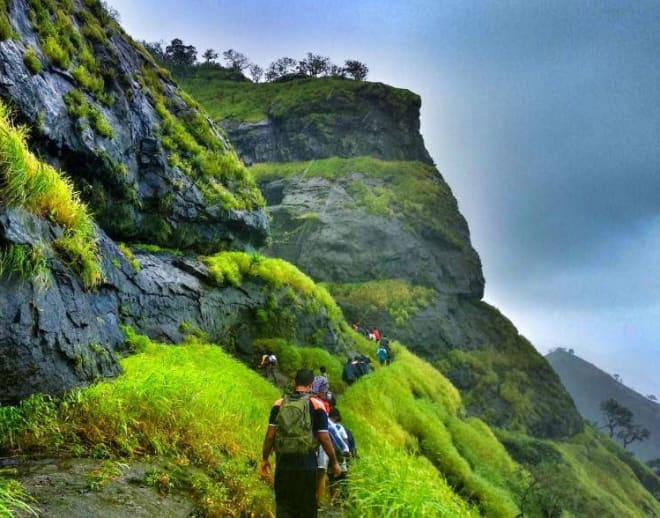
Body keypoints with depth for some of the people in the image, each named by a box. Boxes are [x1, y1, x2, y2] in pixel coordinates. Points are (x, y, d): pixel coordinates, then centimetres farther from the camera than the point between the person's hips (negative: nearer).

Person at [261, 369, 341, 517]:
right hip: (306, 462, -2)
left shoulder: (279, 404, 4)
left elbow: (270, 434, 0)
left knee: (283, 506, 10)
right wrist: (334, 462, 6)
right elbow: (324, 438, -4)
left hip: (283, 461, 2)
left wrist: (265, 459, 11)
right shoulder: (316, 405, -3)